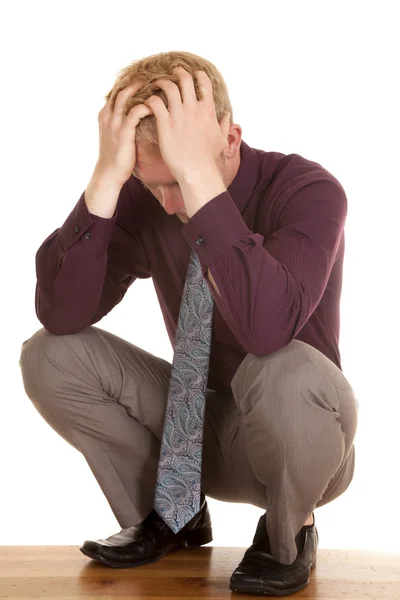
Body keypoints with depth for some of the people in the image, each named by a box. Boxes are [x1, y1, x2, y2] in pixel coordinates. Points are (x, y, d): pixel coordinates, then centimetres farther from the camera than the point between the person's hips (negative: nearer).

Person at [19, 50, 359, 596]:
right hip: (202, 425, 4)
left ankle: (288, 535, -5)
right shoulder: (142, 199, -10)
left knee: (285, 372, -39)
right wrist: (107, 178, -31)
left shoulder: (306, 190, -22)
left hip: (294, 440, -4)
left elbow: (268, 328, -42)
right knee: (48, 355, -13)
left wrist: (198, 174, -43)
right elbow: (59, 314, -22)